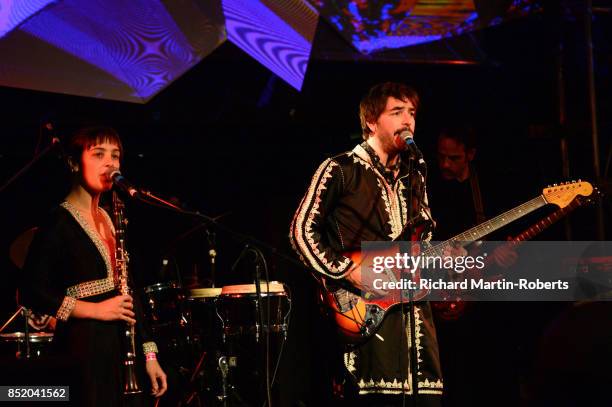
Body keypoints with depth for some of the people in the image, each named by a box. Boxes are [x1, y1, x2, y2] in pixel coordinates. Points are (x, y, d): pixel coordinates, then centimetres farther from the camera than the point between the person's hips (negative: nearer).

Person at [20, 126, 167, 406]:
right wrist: (95, 310, -16)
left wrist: (148, 353, 12)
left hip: (124, 348, 7)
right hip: (85, 352, -7)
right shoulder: (59, 223, -7)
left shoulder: (110, 220, 16)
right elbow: (32, 292, -12)